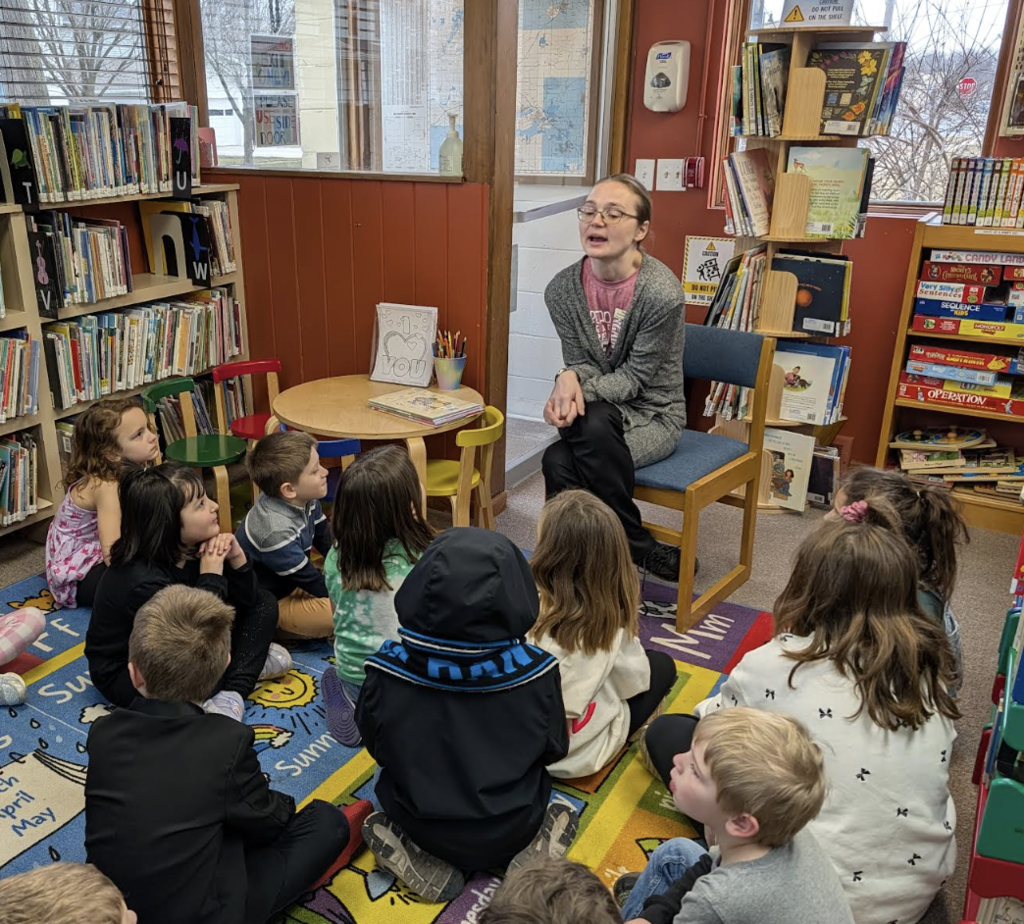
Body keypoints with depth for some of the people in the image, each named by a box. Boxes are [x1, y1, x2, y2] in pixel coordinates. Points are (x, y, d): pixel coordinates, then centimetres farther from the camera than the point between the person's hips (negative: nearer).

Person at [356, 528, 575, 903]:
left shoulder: (389, 672, -24)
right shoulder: (533, 672, -24)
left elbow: (377, 748, -5)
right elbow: (554, 750, -6)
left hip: (421, 826, 0)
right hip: (510, 829, 1)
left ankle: (429, 865, 7)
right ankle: (531, 852, 6)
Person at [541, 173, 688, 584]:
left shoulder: (661, 292, -20)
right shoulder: (563, 288, -5)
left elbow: (635, 376, -14)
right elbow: (579, 363, 1)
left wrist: (579, 389, -29)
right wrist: (569, 379, -23)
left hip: (653, 415, -4)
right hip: (597, 416, 4)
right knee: (559, 462, -28)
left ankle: (633, 546, -10)